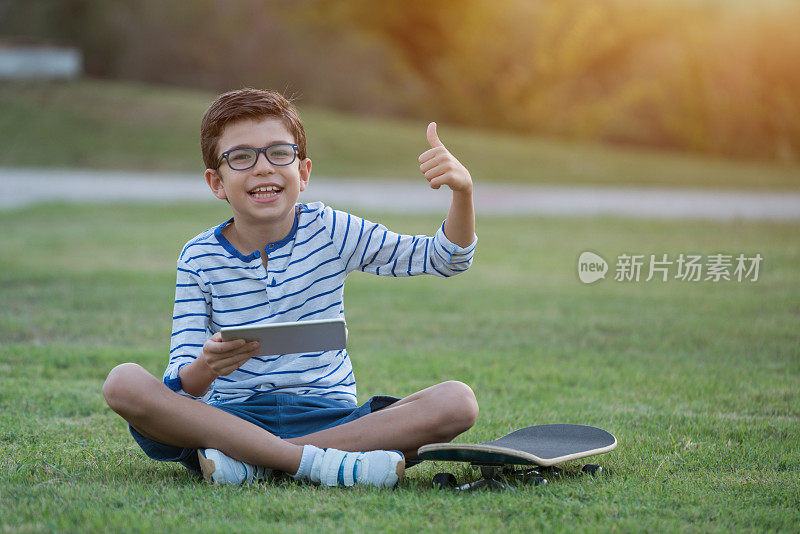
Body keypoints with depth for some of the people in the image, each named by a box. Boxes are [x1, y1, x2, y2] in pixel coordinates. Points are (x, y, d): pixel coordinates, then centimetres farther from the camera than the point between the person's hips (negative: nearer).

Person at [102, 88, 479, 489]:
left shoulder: (331, 232, 3)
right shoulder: (199, 259, 0)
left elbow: (445, 259, 2)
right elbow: (182, 387, -5)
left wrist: (462, 191, -18)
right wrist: (205, 369, -30)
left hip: (329, 417, 1)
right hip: (231, 418, -1)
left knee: (458, 402, -23)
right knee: (122, 382, -27)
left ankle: (254, 461, -24)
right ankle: (313, 461, -30)